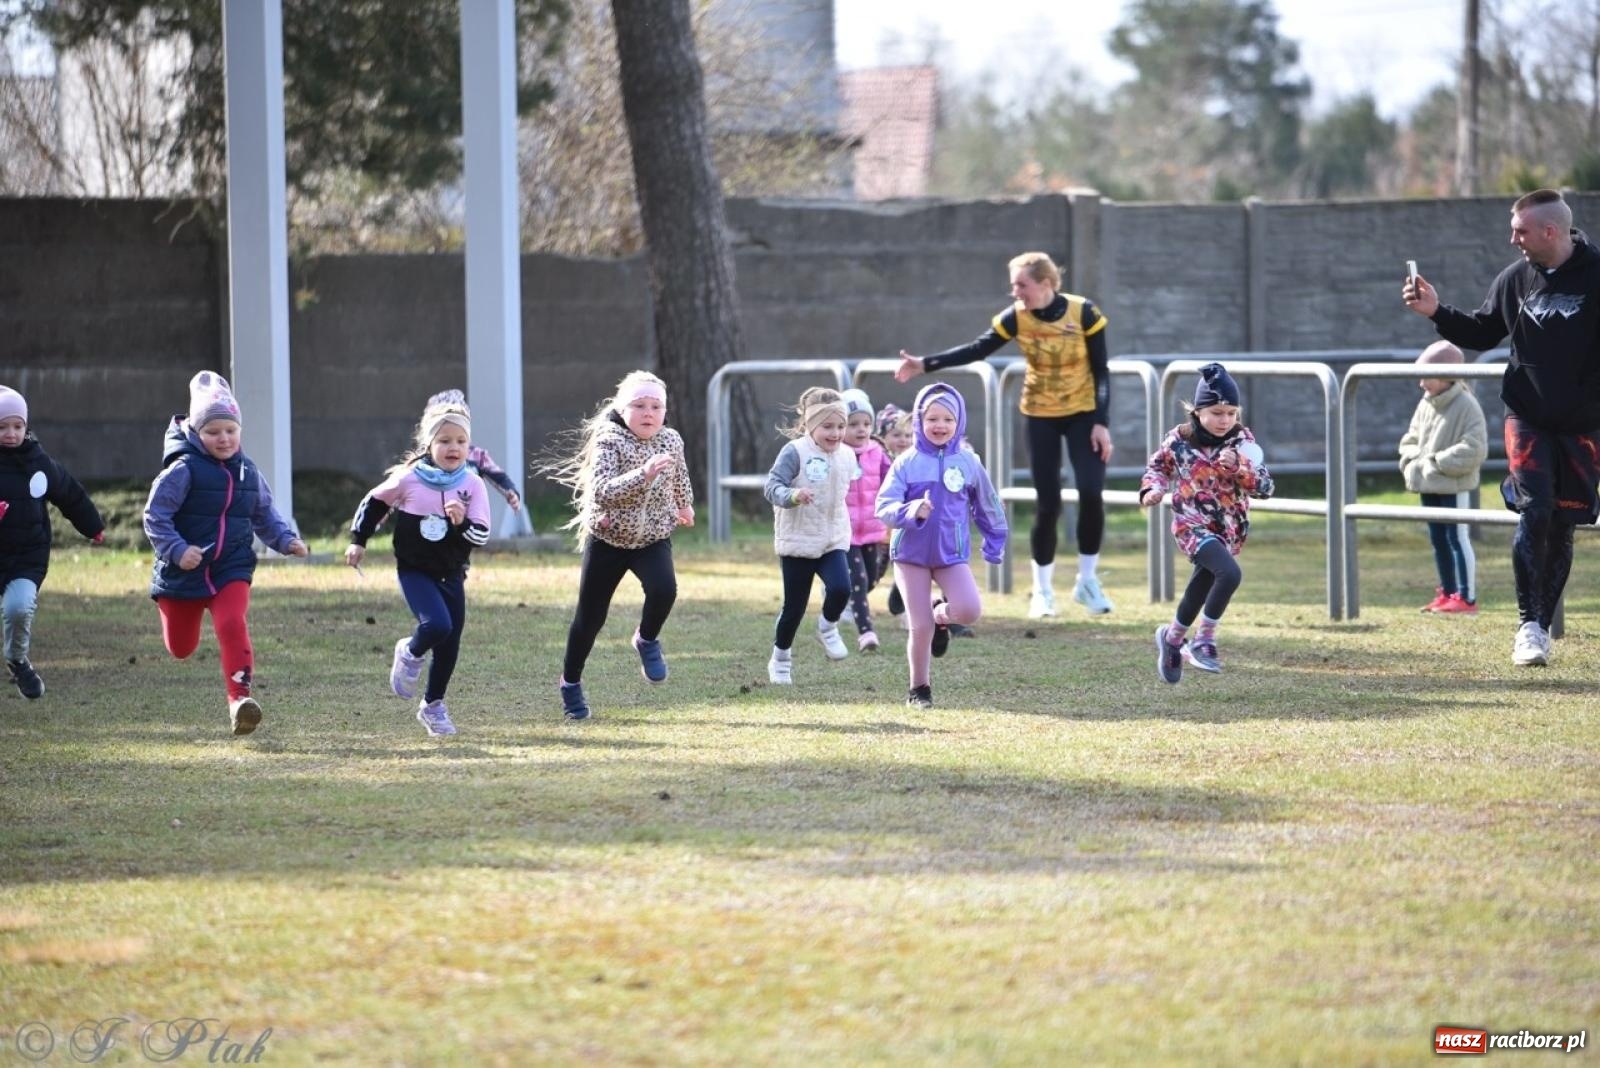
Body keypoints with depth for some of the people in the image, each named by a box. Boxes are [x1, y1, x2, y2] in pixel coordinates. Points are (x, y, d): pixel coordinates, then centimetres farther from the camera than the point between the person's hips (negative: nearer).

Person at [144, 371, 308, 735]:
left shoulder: (248, 473, 3)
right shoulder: (183, 470, -14)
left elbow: (265, 515, 17)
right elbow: (155, 516, -15)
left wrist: (286, 540, 1)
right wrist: (177, 549, -28)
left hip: (232, 571, 2)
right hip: (184, 573, -2)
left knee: (233, 624, -26)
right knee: (181, 648, 16)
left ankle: (240, 695, -26)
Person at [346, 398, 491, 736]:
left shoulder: (472, 485, -6)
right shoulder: (408, 479, -11)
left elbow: (481, 536, -9)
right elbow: (374, 502, 6)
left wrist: (462, 522, -28)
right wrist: (358, 540, 8)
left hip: (452, 575, 3)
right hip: (414, 570, -3)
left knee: (450, 643, 7)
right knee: (437, 625, -25)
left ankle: (433, 705, 27)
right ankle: (410, 654, 9)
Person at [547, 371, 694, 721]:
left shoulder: (671, 440, -6)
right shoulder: (609, 442, -20)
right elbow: (602, 492, -35)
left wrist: (685, 506, 35)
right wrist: (644, 474, -46)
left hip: (653, 538, 2)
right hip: (608, 538, -2)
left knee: (663, 589, -27)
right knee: (590, 617, 6)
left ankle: (647, 640, 4)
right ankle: (571, 683, 29)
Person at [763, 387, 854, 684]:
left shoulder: (846, 456, 4)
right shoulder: (795, 453, -14)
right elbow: (772, 487, -18)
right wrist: (793, 496, -38)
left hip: (833, 541, 4)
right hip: (798, 541, -4)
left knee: (840, 589, -21)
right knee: (794, 606, 4)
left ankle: (828, 627, 10)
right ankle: (780, 659, 25)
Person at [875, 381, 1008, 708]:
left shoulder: (968, 463, 0)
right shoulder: (907, 463, -5)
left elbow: (987, 506, 14)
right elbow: (884, 508, -12)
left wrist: (995, 543, 16)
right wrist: (911, 511, -31)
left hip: (952, 554, 1)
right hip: (911, 553, -1)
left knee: (970, 611, -20)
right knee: (920, 627, -2)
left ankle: (941, 615, 16)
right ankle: (919, 689, 18)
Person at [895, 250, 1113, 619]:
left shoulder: (1084, 313, -16)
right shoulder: (1016, 317, -12)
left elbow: (1101, 371, -11)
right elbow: (977, 349, -9)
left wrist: (1101, 423, -15)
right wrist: (926, 364, -18)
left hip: (1083, 413, -1)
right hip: (1041, 416, 1)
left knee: (1091, 493, -14)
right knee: (1047, 504, -2)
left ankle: (1088, 580, 3)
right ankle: (1042, 590, 12)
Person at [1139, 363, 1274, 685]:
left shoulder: (1242, 441, -3)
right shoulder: (1180, 439, -6)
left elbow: (1265, 487, -6)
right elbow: (1158, 465, 13)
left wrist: (1238, 466, -22)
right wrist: (1153, 488, -7)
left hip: (1229, 530, 4)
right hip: (1192, 525, -4)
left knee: (1199, 591, 15)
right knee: (1230, 573, -29)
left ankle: (1172, 638, 43)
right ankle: (1204, 639, -16)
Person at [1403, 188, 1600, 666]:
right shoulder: (1515, 279, 1)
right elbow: (1482, 333, 13)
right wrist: (1437, 312, 0)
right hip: (1527, 419, 1)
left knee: (1562, 524, 6)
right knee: (1535, 511, -14)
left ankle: (1543, 626, 18)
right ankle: (1529, 625, -8)